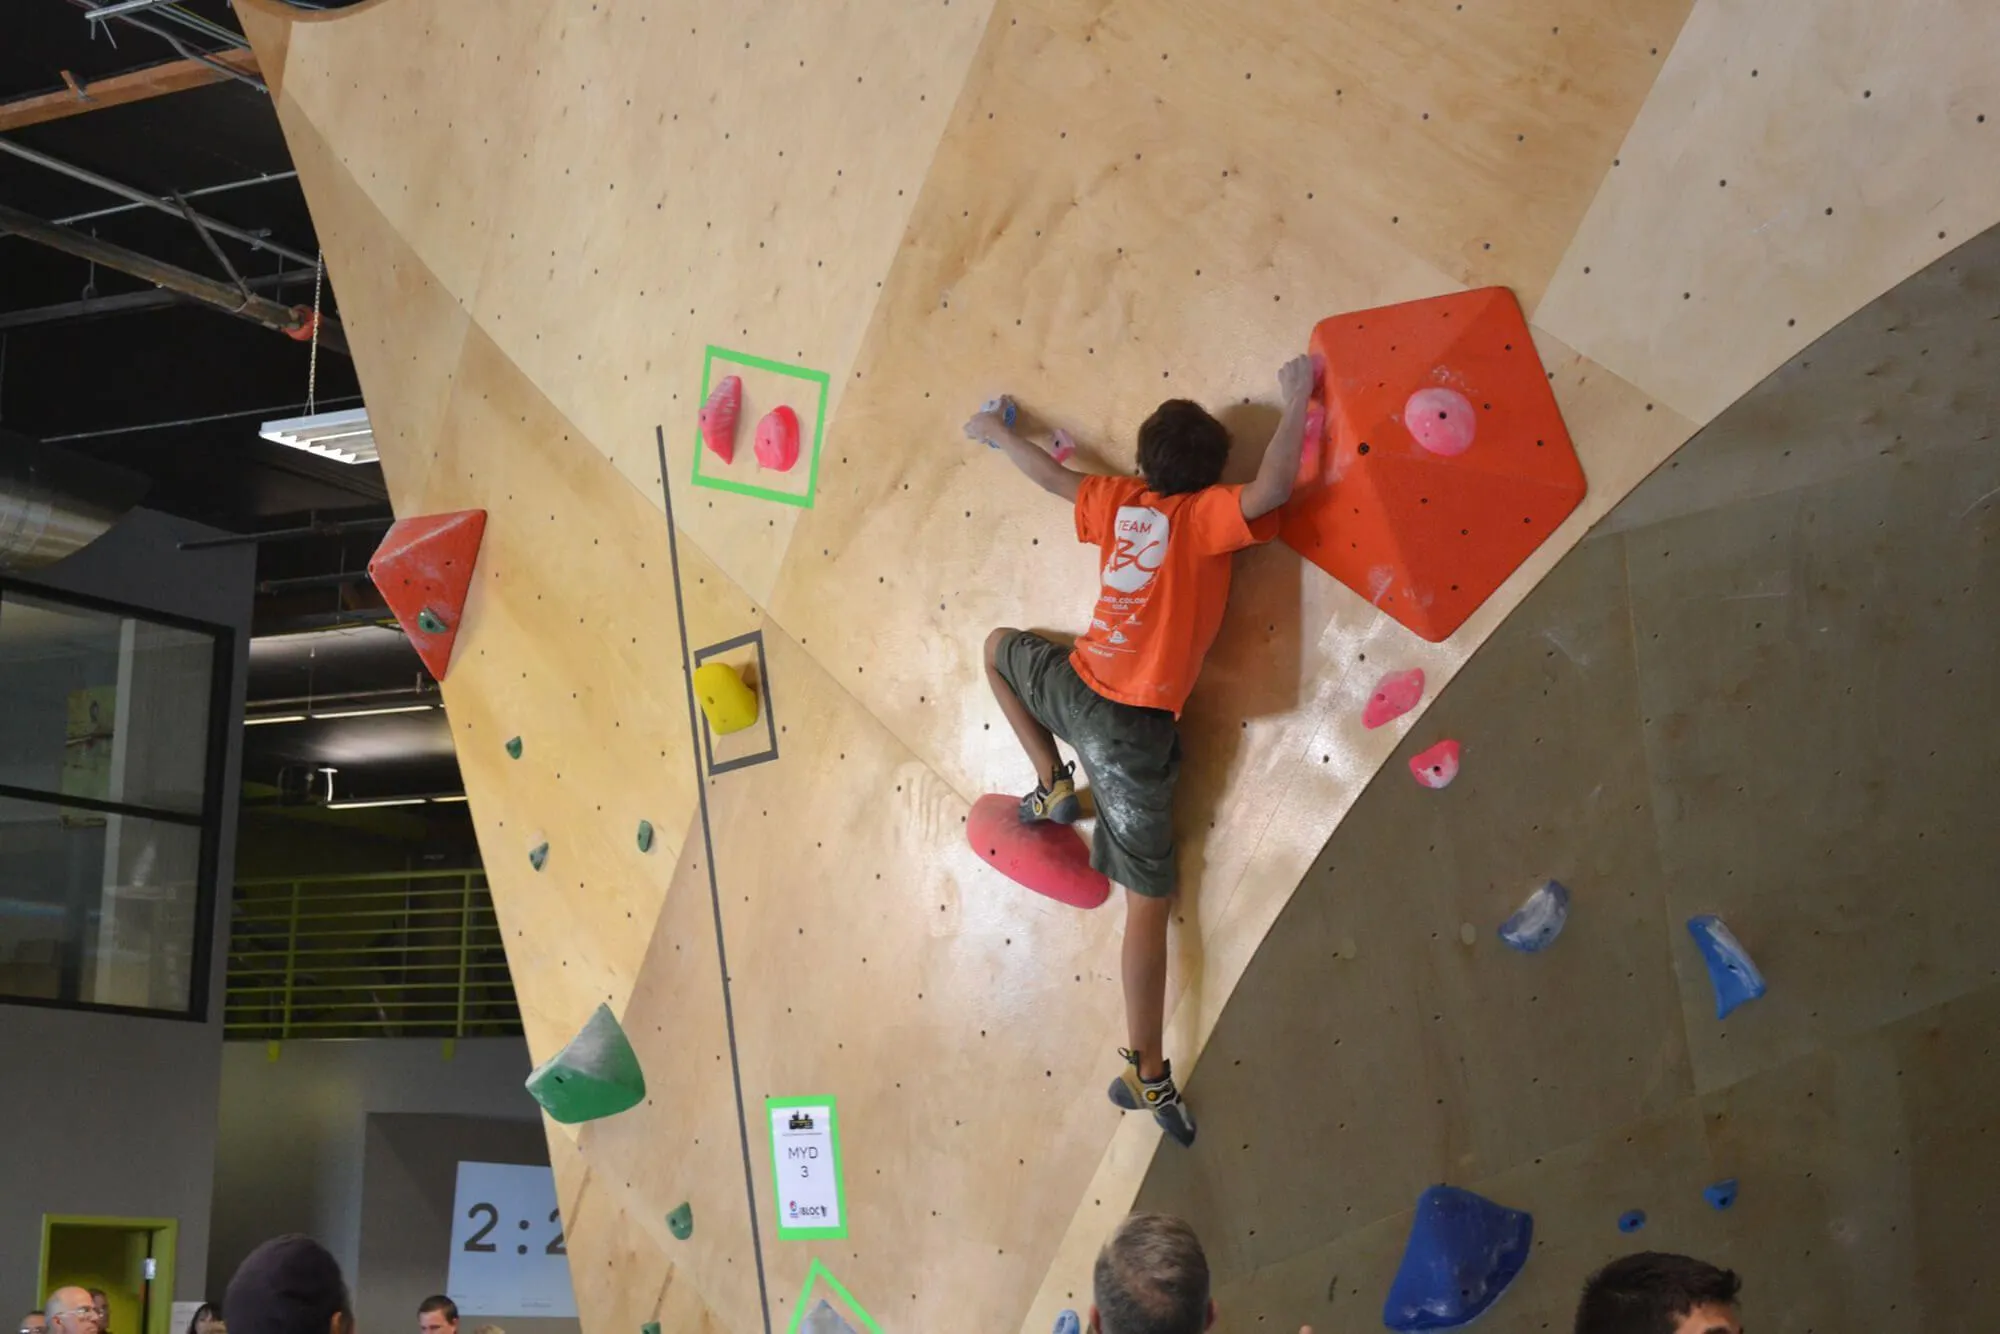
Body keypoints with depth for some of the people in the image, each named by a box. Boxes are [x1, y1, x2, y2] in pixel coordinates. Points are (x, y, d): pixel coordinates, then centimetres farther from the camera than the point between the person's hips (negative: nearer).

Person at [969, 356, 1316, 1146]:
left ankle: (1051, 782, 31)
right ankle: (1145, 1073, 2)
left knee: (1001, 646, 38)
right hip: (1132, 727, -4)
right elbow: (1271, 491, -26)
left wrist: (996, 430, 43)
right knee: (1147, 901, 2)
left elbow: (1048, 472, 24)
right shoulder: (1203, 515, -8)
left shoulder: (1117, 501, 8)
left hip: (1074, 688, 4)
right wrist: (1296, 403, -12)